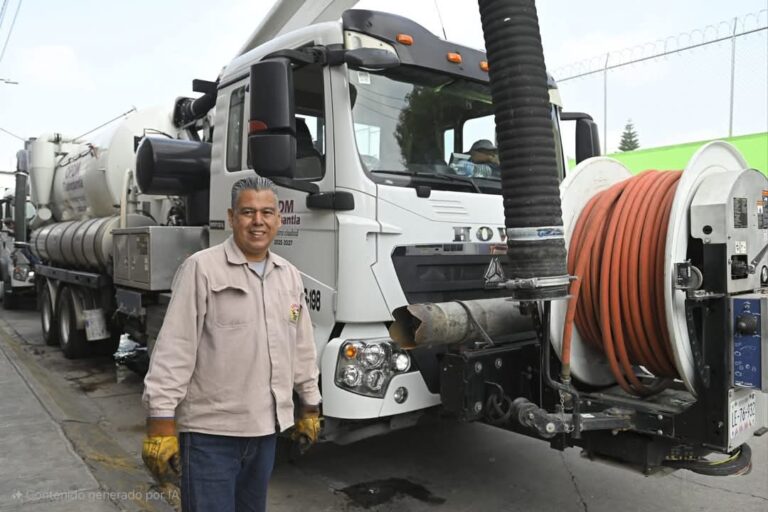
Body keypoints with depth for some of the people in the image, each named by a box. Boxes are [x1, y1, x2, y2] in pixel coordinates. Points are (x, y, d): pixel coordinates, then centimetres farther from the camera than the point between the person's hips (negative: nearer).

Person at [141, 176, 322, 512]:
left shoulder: (289, 275, 9)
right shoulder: (202, 268, -11)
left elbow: (302, 348, 15)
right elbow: (173, 350, -13)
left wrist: (310, 406, 18)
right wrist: (161, 422, -16)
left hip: (265, 427, 6)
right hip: (211, 431, -6)